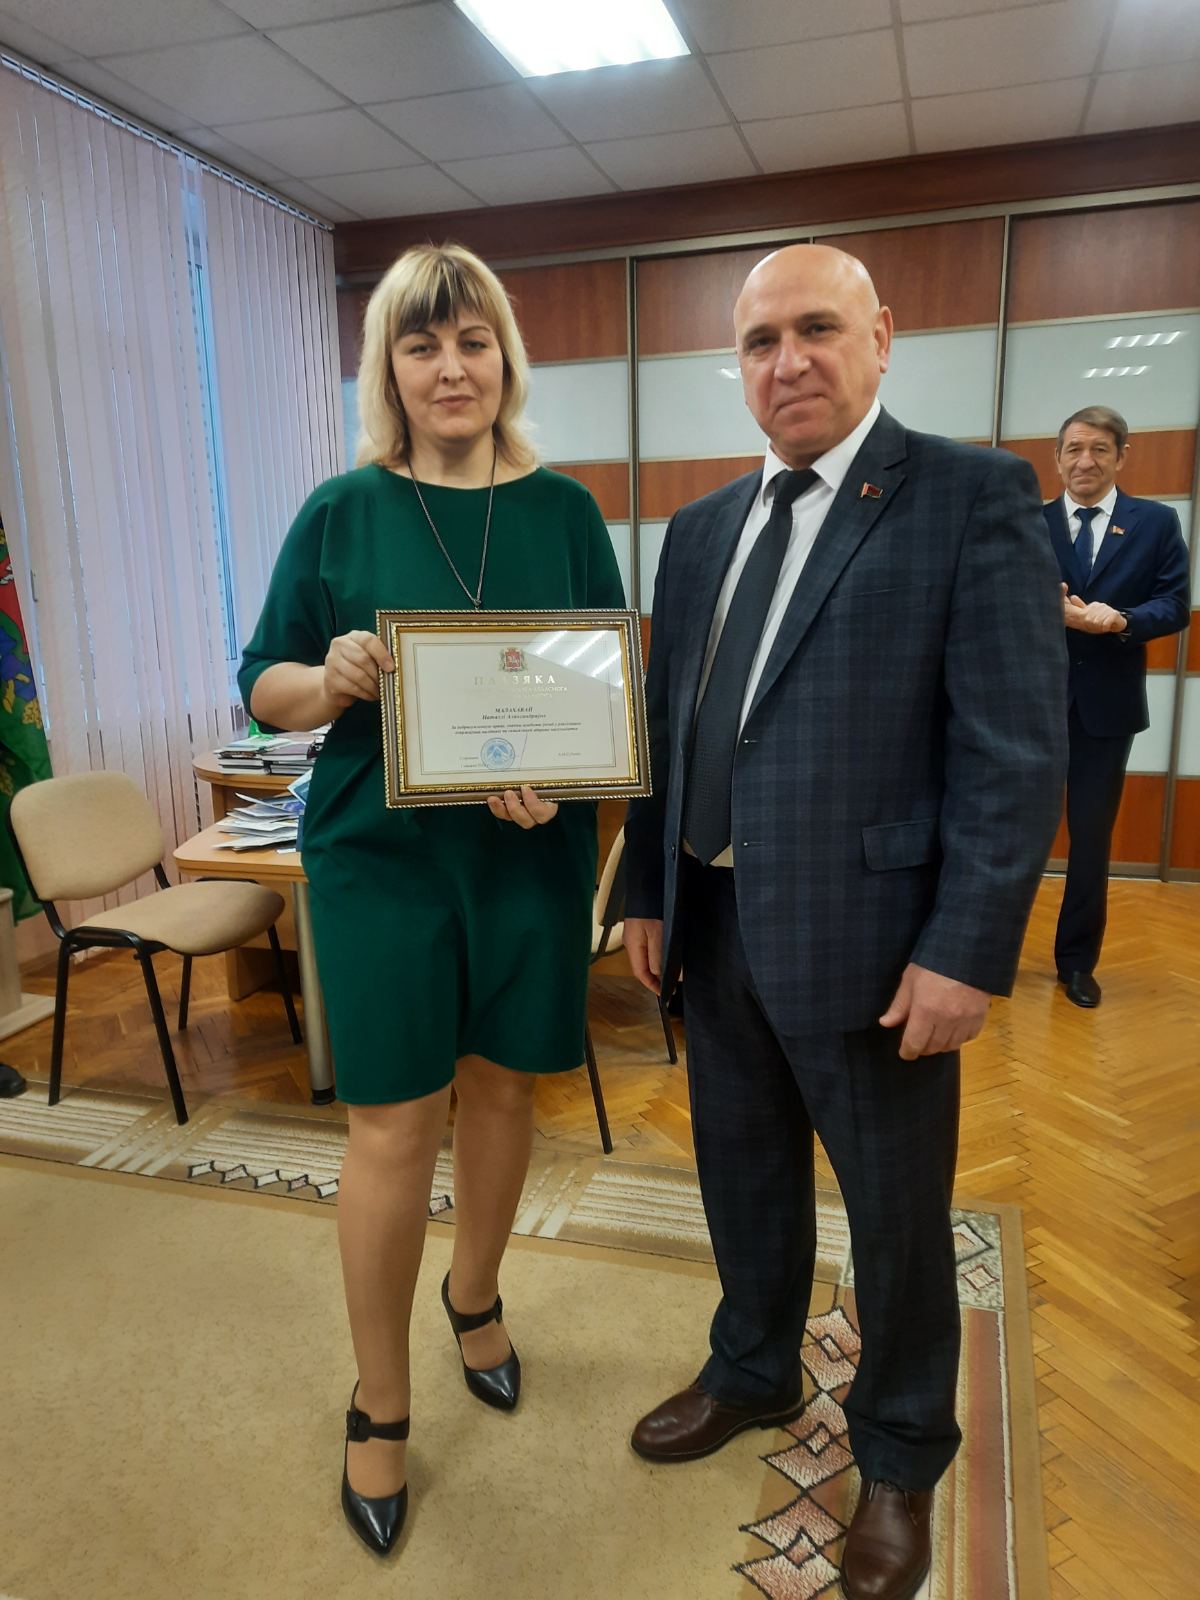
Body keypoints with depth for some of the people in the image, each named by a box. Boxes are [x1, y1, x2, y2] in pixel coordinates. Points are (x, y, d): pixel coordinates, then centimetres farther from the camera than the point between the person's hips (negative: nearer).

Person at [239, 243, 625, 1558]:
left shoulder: (563, 508, 3)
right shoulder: (341, 511, -1)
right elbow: (262, 686, 1)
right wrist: (331, 679, -22)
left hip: (532, 852, 2)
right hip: (381, 856, -2)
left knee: (500, 1087, 15)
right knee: (393, 1127, 3)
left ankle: (475, 1296, 44)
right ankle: (379, 1404, 26)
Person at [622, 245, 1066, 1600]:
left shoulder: (973, 496, -7)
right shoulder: (701, 527, 12)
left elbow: (1016, 747, -13)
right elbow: (666, 725, 12)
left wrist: (968, 950, -16)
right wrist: (647, 890, 9)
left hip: (868, 939, -5)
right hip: (713, 925, 6)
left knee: (895, 1213, 14)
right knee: (743, 1176, 23)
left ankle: (900, 1456, 41)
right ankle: (752, 1375, 49)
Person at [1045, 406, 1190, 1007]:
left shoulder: (1156, 522, 4)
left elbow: (1174, 606, -2)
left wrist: (1120, 620, -21)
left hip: (1108, 704, 1)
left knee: (1092, 838, 9)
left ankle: (1077, 961, 23)